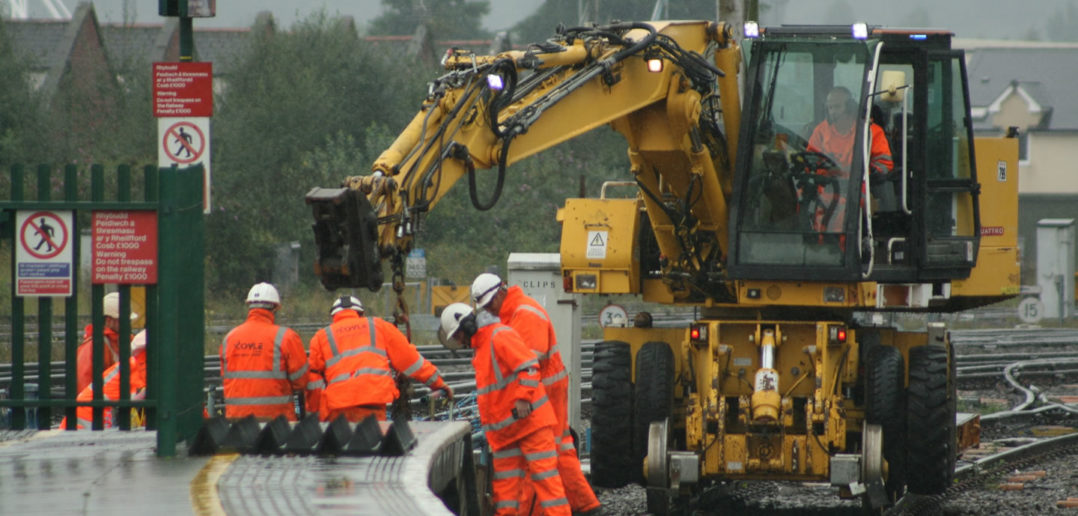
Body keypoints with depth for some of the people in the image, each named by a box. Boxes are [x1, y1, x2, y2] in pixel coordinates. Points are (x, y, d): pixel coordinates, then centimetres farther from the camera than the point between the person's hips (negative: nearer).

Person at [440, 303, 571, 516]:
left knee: (544, 474, -10)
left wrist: (524, 398, -29)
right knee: (505, 480, 9)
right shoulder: (480, 347, 20)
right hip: (506, 427, 10)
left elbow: (528, 366, -22)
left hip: (529, 419, -10)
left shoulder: (501, 336, -12)